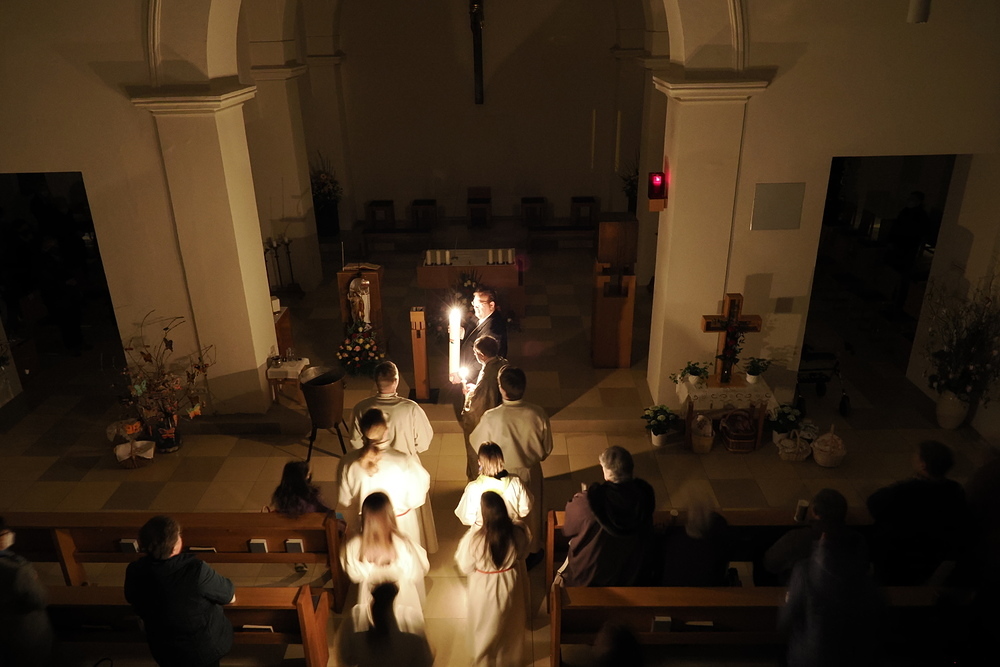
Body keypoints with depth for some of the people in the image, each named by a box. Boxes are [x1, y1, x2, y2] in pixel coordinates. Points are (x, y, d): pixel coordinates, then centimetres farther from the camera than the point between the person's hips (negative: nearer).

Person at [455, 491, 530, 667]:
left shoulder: (474, 537, -34)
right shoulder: (518, 532, -25)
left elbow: (465, 568, -16)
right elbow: (522, 554, -4)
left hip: (485, 589, -2)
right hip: (510, 585, 2)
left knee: (486, 631, 27)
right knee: (511, 627, 30)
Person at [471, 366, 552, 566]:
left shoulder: (491, 418, -30)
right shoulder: (538, 414, -23)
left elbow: (476, 442, -10)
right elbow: (547, 449, -9)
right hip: (530, 474, 2)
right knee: (531, 512, 27)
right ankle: (533, 552, 48)